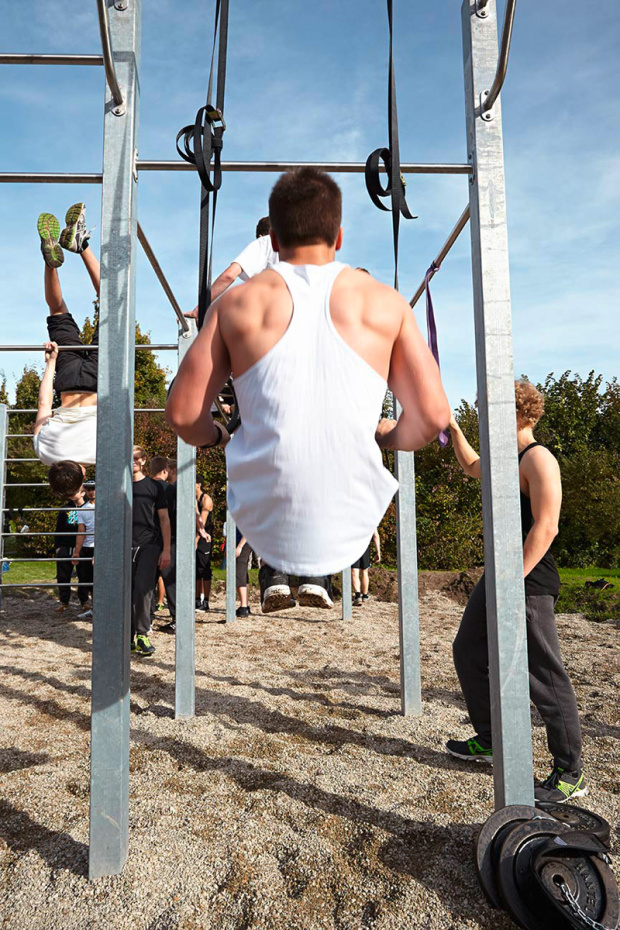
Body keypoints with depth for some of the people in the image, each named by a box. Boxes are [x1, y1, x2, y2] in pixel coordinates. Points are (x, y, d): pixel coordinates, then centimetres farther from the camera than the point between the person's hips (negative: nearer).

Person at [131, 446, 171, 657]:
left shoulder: (154, 486, 4)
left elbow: (164, 519, 4)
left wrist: (166, 549, -2)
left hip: (149, 544, -3)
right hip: (126, 545, 3)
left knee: (143, 588, -15)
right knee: (127, 592, 4)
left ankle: (142, 634, -3)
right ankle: (130, 637, 14)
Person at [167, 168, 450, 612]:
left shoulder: (235, 304, 3)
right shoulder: (387, 302, 3)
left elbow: (184, 415, -1)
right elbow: (432, 416, -1)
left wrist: (218, 437, 21)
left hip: (264, 520, 1)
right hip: (349, 524, 0)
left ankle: (273, 571, 23)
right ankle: (318, 575, 22)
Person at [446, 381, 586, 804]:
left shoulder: (538, 458, -14)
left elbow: (546, 526, -22)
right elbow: (472, 467, 37)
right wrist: (454, 429, 30)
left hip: (529, 582, -10)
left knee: (545, 676, -3)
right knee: (468, 652, 17)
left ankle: (571, 774, 12)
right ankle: (489, 739, 32)